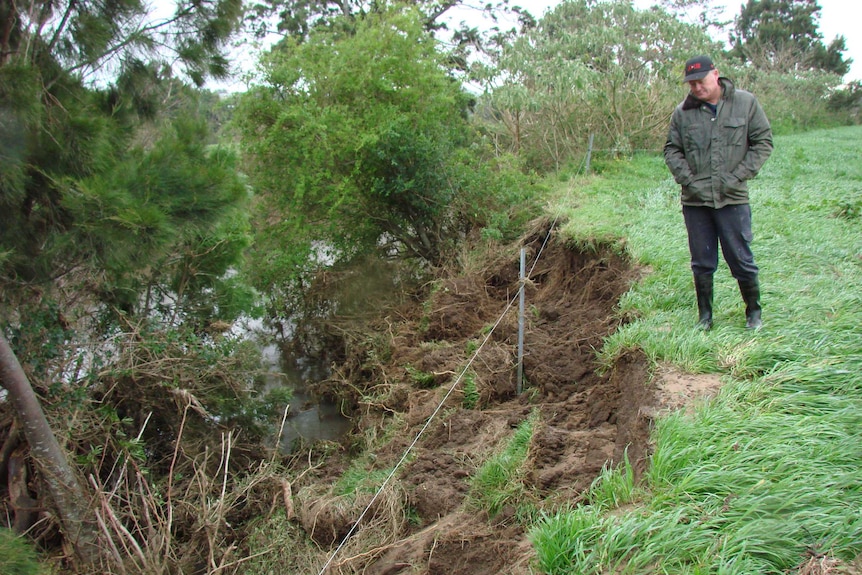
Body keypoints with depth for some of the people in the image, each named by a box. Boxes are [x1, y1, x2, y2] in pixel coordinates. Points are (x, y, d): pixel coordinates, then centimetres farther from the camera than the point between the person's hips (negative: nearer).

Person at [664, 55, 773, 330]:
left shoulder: (745, 103, 0)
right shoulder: (683, 111, 3)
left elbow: (763, 143, 2)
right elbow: (671, 150, 8)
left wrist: (738, 176, -7)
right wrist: (688, 179, -6)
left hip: (733, 198, -1)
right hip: (695, 199, 2)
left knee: (741, 260, 4)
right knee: (702, 263, 10)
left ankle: (754, 312, 23)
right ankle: (705, 315, 23)